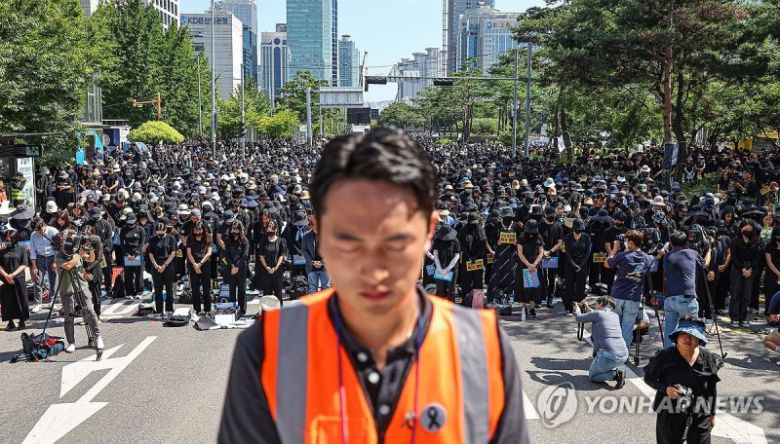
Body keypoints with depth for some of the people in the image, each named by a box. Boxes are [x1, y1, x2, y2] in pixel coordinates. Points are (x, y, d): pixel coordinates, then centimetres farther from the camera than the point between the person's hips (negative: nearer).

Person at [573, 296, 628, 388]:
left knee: (592, 376, 18)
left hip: (609, 356, -6)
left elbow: (579, 318, 13)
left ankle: (615, 374, -8)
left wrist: (577, 310, 34)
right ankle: (614, 369, 17)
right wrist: (588, 309, 43)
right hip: (624, 355, 6)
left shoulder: (597, 313, -2)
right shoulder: (615, 316, 16)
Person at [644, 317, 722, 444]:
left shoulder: (708, 359, -5)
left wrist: (712, 414, 11)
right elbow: (649, 378, -2)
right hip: (670, 415, -2)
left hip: (700, 418, 2)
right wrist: (665, 388, -20)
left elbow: (712, 389, 6)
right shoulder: (665, 356, -13)